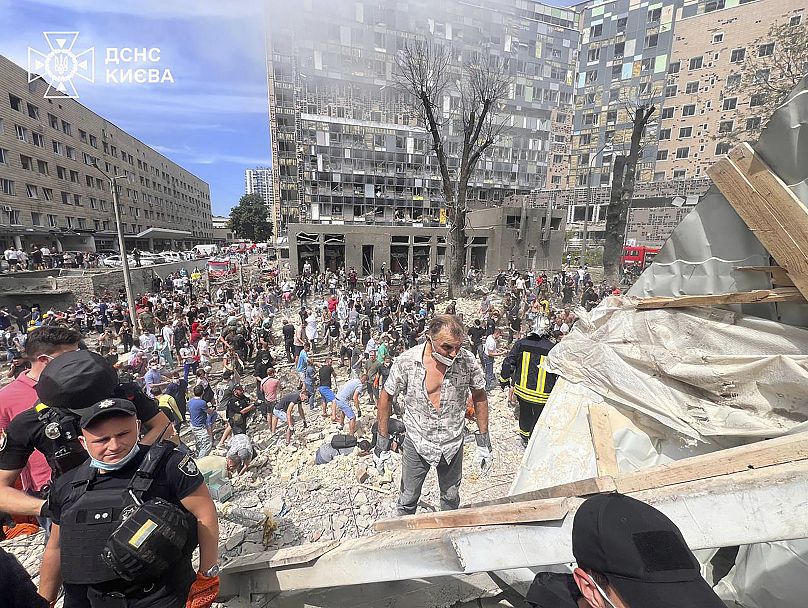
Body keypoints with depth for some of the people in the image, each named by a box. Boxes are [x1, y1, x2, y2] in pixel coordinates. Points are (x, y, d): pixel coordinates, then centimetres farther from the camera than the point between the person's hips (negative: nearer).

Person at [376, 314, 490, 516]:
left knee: (451, 499, 23)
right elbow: (386, 397, -7)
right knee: (407, 500, 17)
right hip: (417, 442, -1)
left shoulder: (468, 361, -18)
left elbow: (479, 397, -1)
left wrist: (483, 442, 0)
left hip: (453, 444, 2)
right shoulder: (405, 361, -22)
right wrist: (382, 441, -3)